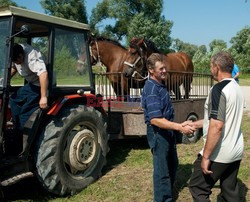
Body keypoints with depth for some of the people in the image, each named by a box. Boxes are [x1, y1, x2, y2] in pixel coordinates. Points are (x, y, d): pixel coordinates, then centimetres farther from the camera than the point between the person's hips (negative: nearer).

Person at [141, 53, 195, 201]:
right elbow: (155, 120, -33)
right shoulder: (151, 89, -26)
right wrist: (180, 127, -34)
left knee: (172, 165, 25)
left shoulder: (160, 85, 5)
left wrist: (177, 126, 21)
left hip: (167, 131, 10)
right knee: (162, 170, 3)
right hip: (158, 133, -10)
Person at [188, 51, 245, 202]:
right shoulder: (237, 88, 9)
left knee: (198, 189, 4)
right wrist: (196, 124, 24)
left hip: (219, 154, -9)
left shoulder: (219, 89, -19)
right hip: (236, 152, 9)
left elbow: (217, 125, -26)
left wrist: (206, 156, -21)